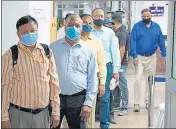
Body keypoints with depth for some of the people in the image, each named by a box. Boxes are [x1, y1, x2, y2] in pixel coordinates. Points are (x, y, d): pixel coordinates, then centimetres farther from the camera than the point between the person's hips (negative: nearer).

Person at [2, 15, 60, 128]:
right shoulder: (10, 55, -7)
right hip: (19, 113, -2)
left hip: (43, 112, 3)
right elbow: (5, 86, -6)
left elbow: (54, 82, 4)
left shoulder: (47, 52, 1)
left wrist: (56, 111, 3)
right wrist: (4, 116, -7)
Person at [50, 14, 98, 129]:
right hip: (54, 97, 0)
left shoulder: (88, 51, 3)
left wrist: (88, 103, -5)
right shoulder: (53, 47, 3)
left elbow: (92, 80, 2)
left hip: (78, 99, 0)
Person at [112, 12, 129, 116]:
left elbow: (122, 49, -19)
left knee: (123, 85, -4)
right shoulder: (117, 31, 12)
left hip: (121, 62, -9)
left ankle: (124, 108, 2)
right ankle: (116, 104, 27)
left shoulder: (122, 32, -16)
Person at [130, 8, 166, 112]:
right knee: (137, 79, -10)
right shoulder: (137, 26, -6)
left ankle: (148, 101, 25)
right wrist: (134, 56, -16)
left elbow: (161, 41, 5)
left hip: (152, 57, 3)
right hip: (140, 57, -3)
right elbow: (133, 42, -9)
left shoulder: (156, 26, 1)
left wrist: (164, 55, 2)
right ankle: (137, 103, -3)